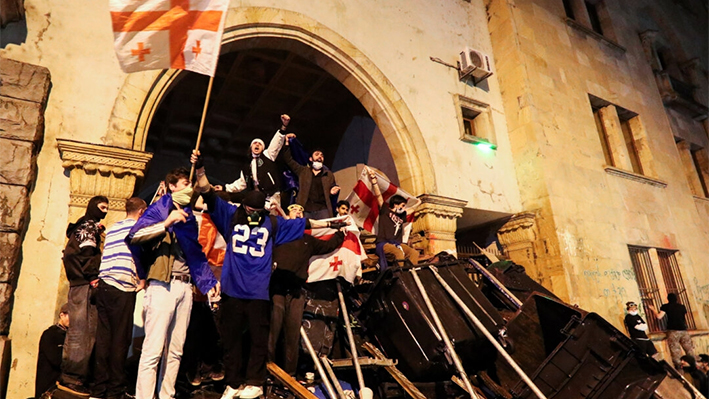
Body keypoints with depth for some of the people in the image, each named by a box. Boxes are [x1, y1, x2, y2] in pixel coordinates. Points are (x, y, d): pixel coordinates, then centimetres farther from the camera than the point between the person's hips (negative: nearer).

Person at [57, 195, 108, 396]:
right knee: (83, 331, -9)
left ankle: (68, 376, 21)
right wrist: (93, 277, -18)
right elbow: (86, 252, -18)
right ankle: (73, 379, -5)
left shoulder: (89, 226, 24)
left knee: (79, 331, 13)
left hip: (80, 284, 10)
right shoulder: (89, 225, -5)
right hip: (84, 284, -10)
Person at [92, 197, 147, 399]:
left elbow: (109, 257, 21)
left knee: (103, 339, 9)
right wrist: (142, 281, 0)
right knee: (120, 341, 0)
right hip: (123, 289, -6)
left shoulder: (112, 228, 19)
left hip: (104, 286, 7)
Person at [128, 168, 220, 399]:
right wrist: (166, 223, -22)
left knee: (175, 350, 11)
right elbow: (135, 236, -15)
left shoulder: (188, 217, 19)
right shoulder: (159, 209, 1)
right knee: (154, 349, -6)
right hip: (162, 285, -6)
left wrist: (209, 282, 17)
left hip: (185, 287, 6)